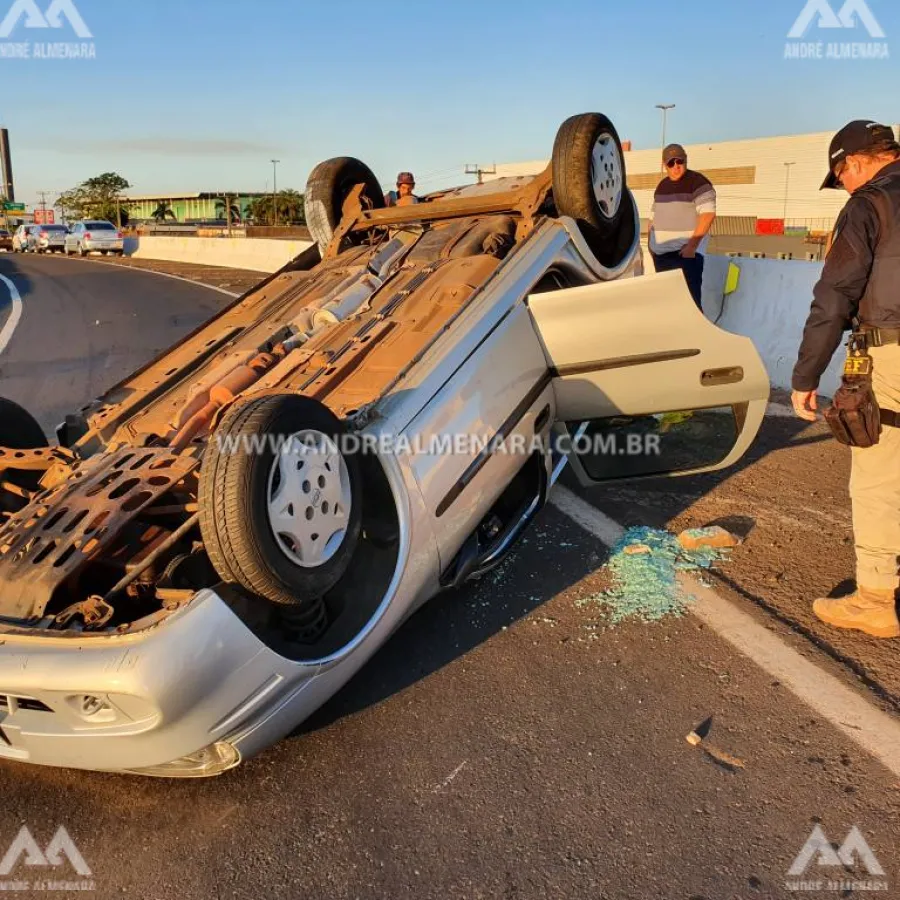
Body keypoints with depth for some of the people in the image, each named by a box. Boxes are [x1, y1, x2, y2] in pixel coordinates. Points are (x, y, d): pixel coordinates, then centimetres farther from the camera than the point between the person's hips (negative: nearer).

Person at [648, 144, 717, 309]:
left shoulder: (697, 182, -6)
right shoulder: (662, 185, 16)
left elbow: (708, 214, -16)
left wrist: (693, 244, -21)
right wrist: (650, 242, 16)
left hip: (686, 252, -7)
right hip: (661, 252, 7)